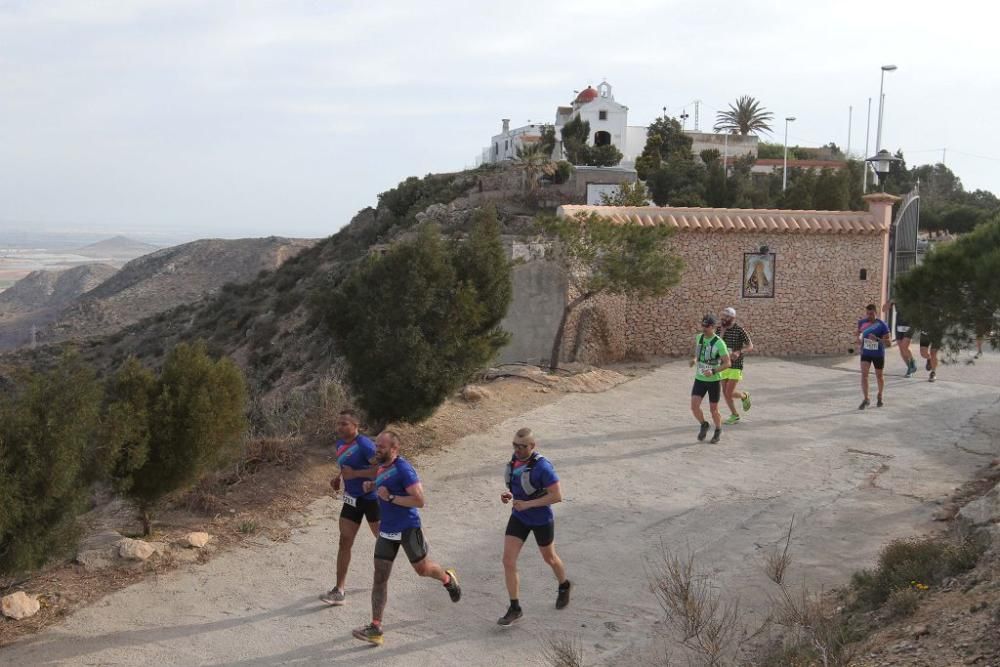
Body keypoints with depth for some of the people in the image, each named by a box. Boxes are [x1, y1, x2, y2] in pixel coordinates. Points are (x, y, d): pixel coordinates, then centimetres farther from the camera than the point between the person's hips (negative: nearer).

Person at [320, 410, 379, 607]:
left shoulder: (364, 444, -23)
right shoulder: (340, 444, 4)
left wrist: (355, 474, -28)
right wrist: (339, 477, 7)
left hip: (371, 498, -7)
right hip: (351, 499, 7)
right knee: (345, 543, 1)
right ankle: (339, 591, 1)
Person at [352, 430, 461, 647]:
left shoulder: (403, 469, -21)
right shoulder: (381, 467, 4)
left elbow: (419, 500, -26)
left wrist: (390, 497, -26)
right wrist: (371, 485, 5)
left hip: (408, 529, -7)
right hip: (386, 530, 7)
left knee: (422, 569, 13)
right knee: (380, 577, 1)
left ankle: (448, 579, 47)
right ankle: (375, 628, 2)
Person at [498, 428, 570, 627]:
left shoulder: (542, 466, -27)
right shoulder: (516, 459, -5)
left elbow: (557, 496, -25)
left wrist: (527, 504, -27)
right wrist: (510, 494, -6)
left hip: (541, 519, -5)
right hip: (519, 517, 6)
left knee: (549, 558, 19)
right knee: (508, 561, -6)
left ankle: (564, 586, 51)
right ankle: (515, 609, 5)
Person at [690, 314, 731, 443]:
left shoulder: (719, 343, -19)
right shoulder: (699, 337, -2)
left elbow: (727, 363, -18)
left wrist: (713, 372, -30)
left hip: (714, 380, -4)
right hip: (699, 379, 4)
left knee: (713, 409, 7)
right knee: (694, 406, -12)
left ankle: (718, 431, 34)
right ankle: (704, 425, 18)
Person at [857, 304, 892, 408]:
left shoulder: (882, 325, -20)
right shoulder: (862, 322, -8)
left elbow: (889, 343, -22)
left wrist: (877, 339, -36)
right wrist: (860, 340, 2)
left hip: (878, 354, -2)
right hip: (865, 353, 2)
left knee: (879, 376, 14)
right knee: (864, 374, -14)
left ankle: (880, 396, 39)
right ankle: (866, 399, -11)